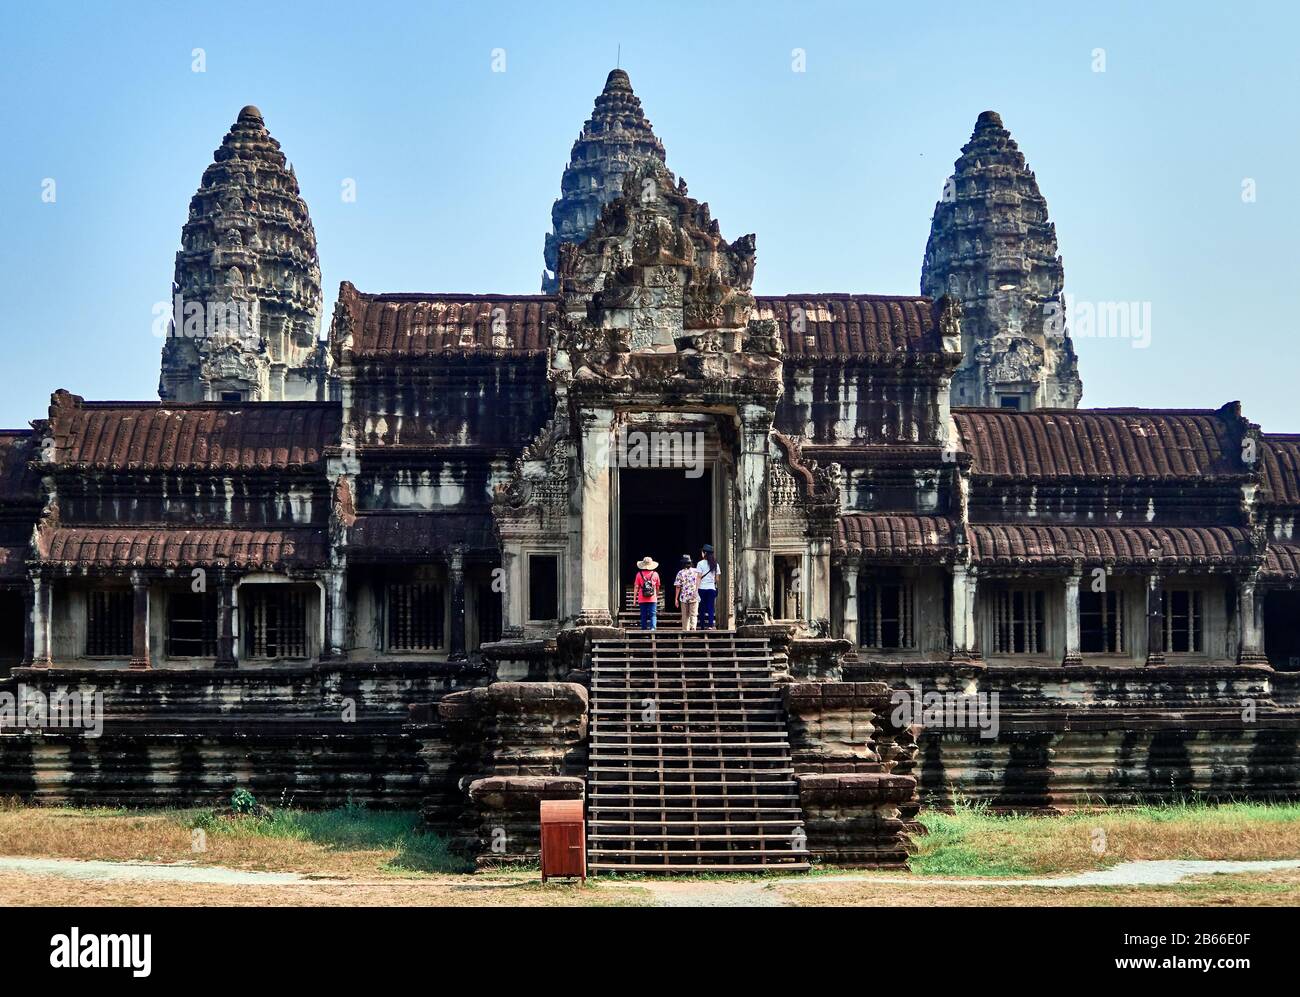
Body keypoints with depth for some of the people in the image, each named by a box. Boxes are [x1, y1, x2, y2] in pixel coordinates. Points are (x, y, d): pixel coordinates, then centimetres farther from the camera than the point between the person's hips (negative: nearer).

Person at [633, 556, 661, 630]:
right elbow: (657, 587, 12)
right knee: (653, 615, -1)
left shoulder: (639, 574, 0)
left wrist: (635, 598, 7)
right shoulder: (655, 574, 2)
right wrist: (657, 596, 28)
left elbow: (636, 587, 1)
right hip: (653, 599, -1)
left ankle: (643, 629, 11)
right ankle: (652, 628, -16)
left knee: (643, 616, 8)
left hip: (642, 599, 1)